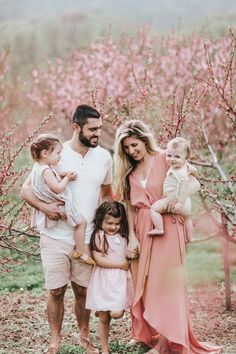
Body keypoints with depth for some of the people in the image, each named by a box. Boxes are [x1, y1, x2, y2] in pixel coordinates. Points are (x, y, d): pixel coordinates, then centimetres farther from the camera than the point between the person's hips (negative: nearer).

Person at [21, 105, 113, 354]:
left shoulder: (103, 157, 4)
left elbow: (107, 193, 20)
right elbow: (26, 189, -3)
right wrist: (44, 207, -20)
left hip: (87, 238, 2)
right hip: (56, 237, -2)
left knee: (82, 290, 10)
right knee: (56, 291, 4)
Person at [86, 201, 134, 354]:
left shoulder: (123, 236, 8)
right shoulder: (98, 235, -8)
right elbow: (99, 260, -15)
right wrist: (120, 264, -12)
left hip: (120, 280, 4)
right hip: (103, 280, -4)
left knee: (117, 313, -12)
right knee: (104, 318, 3)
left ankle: (102, 310, 21)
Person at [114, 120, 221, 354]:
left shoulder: (164, 158, -4)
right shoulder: (129, 171, 12)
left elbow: (194, 183, -8)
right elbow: (130, 206, 8)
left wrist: (179, 198, -27)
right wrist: (131, 237, -2)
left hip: (166, 227, -6)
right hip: (142, 231, 6)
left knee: (164, 283, -5)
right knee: (143, 284, 9)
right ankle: (147, 334, 20)